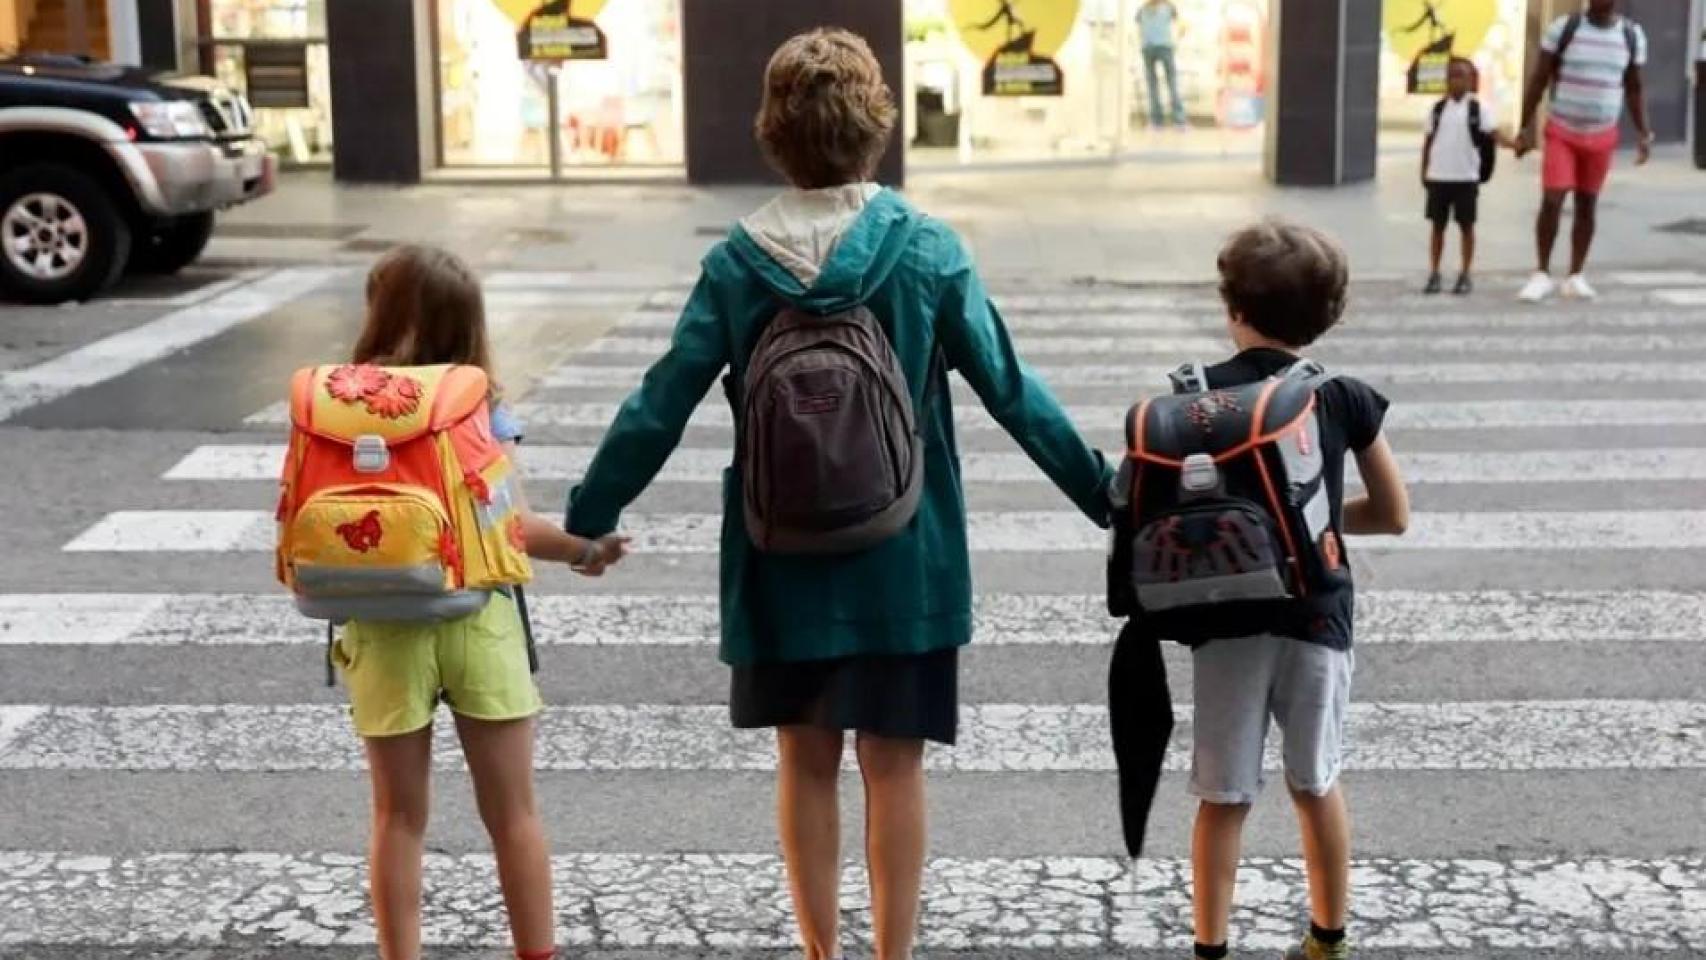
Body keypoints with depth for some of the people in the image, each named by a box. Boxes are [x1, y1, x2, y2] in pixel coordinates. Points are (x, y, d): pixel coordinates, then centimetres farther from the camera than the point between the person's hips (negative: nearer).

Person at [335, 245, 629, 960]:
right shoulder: (481, 412, -5)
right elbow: (511, 528, -11)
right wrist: (588, 548, 3)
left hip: (383, 630, 1)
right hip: (478, 621, -1)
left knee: (398, 816, 12)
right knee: (513, 813, 11)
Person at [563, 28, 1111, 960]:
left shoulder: (737, 262, -5)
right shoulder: (926, 250, -8)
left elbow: (661, 405, -3)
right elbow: (1012, 391, -6)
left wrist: (587, 516, 7)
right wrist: (1103, 493, 4)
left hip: (782, 560, 2)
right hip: (902, 557, -1)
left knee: (804, 761, 15)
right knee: (893, 766, 9)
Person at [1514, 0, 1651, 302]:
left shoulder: (1632, 34, -2)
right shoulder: (1563, 28, -10)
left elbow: (1635, 88, 8)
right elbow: (1539, 79, -4)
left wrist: (1643, 133, 2)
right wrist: (1526, 128, -6)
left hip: (1602, 136, 2)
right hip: (1561, 132, -2)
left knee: (1587, 204, 8)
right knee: (1551, 201, -11)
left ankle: (1576, 276, 18)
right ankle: (1543, 274, 2)